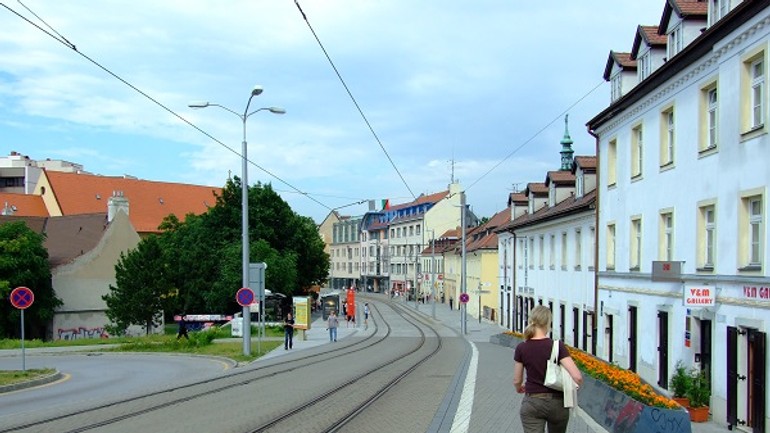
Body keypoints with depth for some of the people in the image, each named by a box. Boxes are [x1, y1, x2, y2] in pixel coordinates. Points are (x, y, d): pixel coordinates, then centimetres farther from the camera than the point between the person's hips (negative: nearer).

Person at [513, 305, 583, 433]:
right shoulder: (557, 346, -12)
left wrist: (519, 388, 28)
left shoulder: (521, 349, -6)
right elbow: (577, 377, -18)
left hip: (532, 403, 0)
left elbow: (517, 381, 4)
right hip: (557, 403, 0)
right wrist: (576, 385, 5)